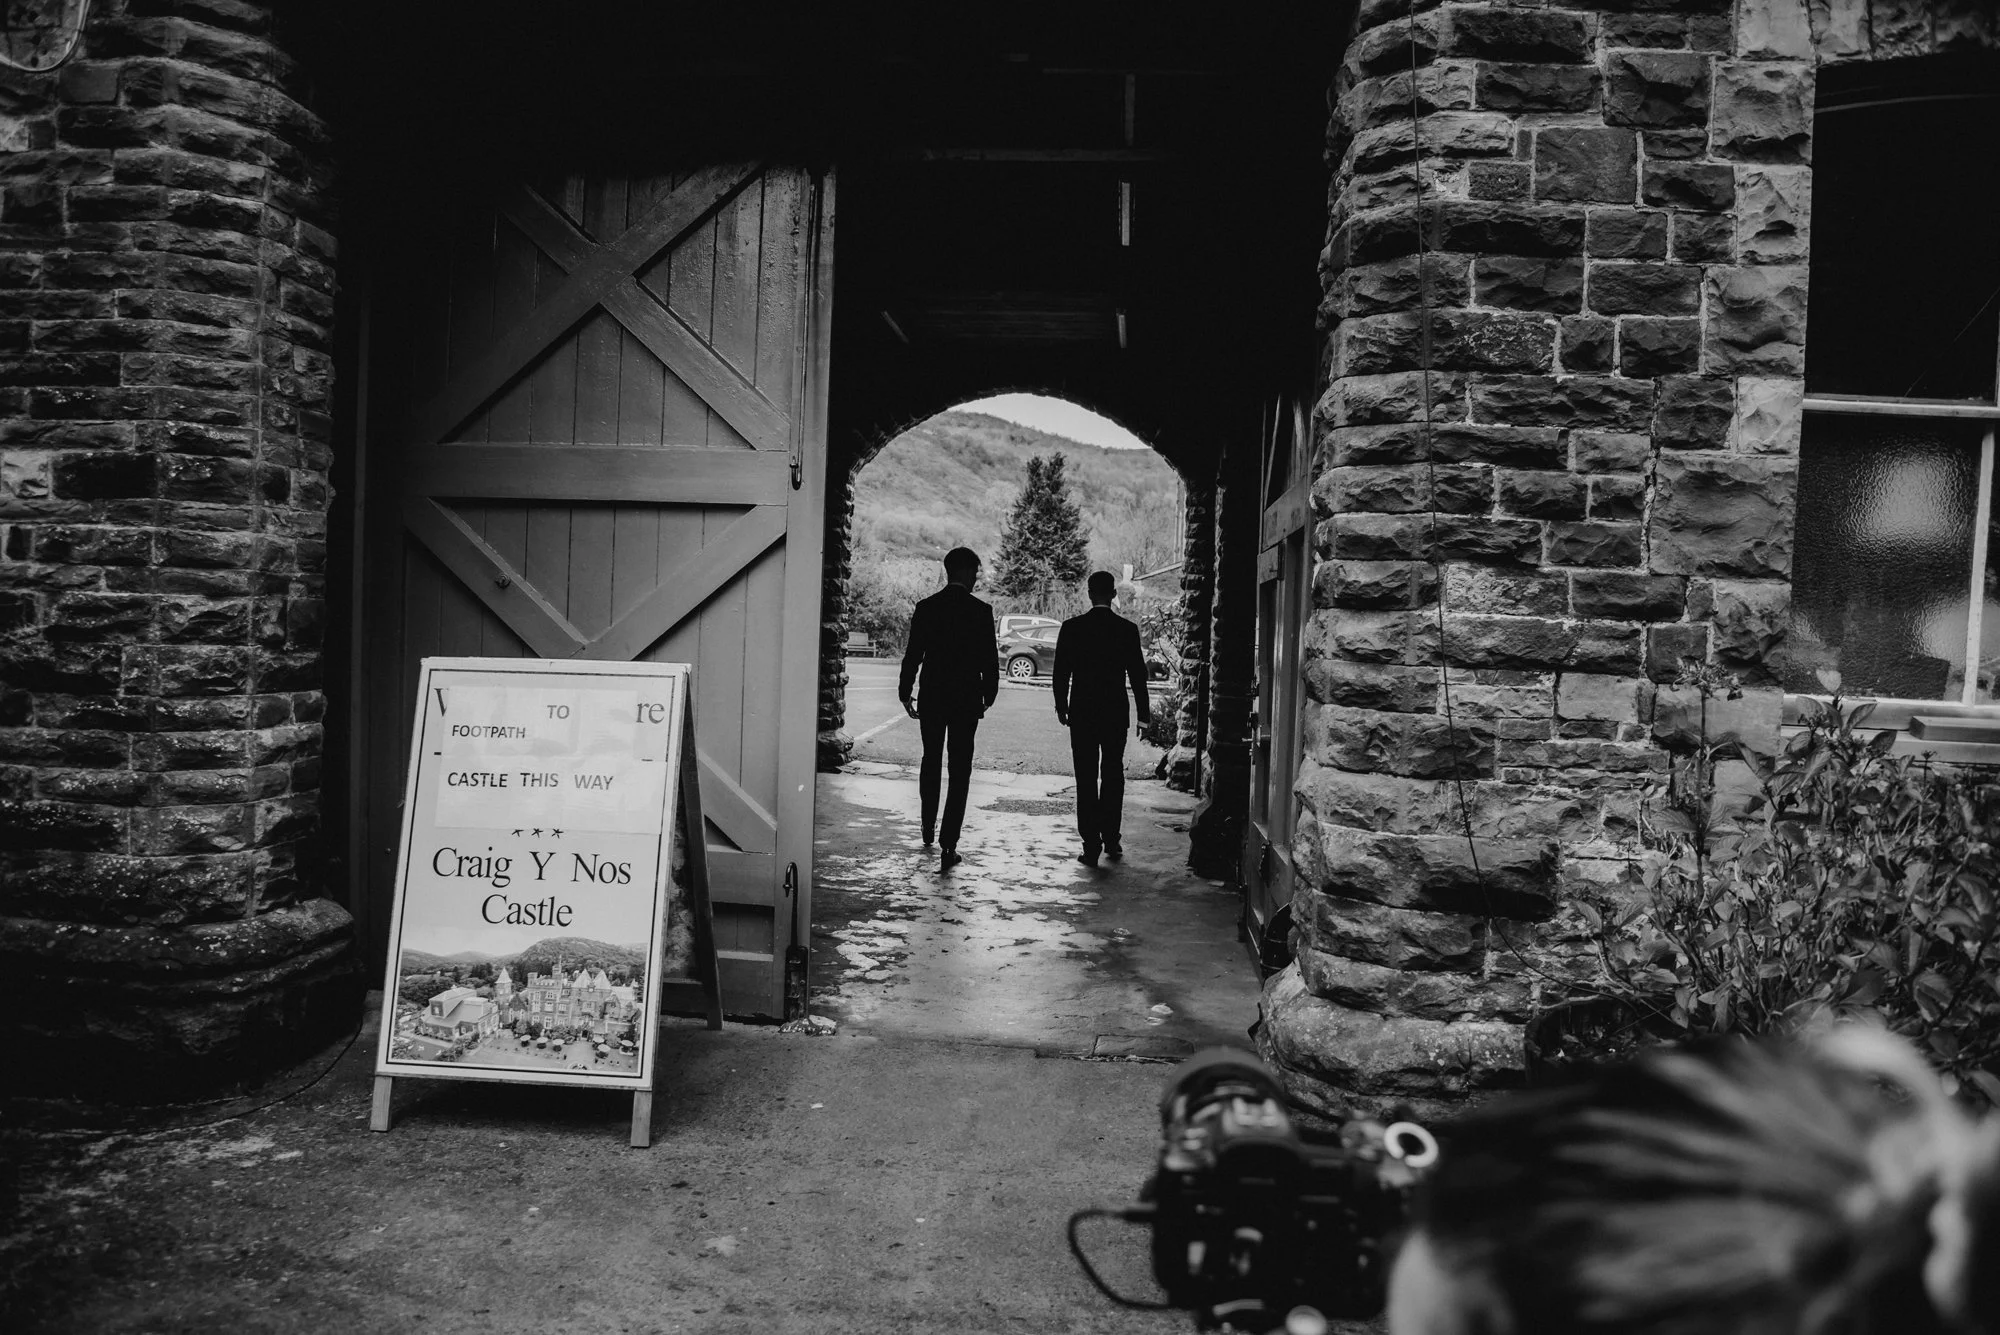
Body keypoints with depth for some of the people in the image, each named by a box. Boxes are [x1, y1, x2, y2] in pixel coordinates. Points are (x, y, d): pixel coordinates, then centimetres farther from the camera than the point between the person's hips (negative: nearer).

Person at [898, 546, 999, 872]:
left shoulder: (925, 607, -2)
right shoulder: (981, 611, -8)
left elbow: (913, 655, 0)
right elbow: (990, 659, -6)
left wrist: (905, 694, 10)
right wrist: (988, 696, 8)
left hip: (931, 698, 3)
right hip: (966, 699, -3)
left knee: (931, 762, 21)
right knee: (960, 771, 1)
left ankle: (928, 829, 34)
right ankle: (948, 846, -3)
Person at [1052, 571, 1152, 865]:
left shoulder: (1071, 628, -5)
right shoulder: (1128, 630, -5)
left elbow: (1061, 672, -1)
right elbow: (1138, 674, -1)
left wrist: (1061, 706, 11)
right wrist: (1143, 712, 9)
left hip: (1081, 714, -1)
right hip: (1115, 714, 1)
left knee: (1086, 780, 3)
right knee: (1113, 777, 14)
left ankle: (1091, 846, 1)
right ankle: (1111, 840, 19)